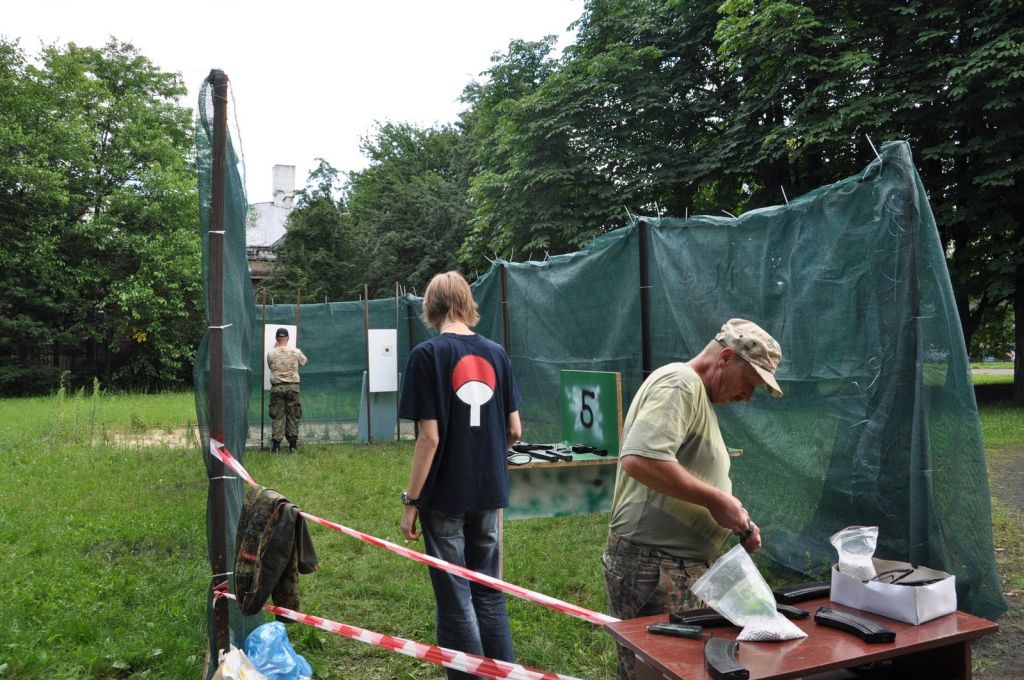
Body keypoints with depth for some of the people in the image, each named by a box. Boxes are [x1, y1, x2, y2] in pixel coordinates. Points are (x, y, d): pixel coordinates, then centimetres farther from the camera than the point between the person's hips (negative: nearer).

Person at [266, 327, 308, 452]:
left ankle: (276, 444, 3)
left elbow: (271, 367, 10)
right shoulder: (295, 351, -4)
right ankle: (293, 444, 11)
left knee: (278, 416, 5)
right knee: (293, 416, 7)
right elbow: (305, 361, 12)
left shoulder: (271, 353, -4)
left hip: (276, 387, 0)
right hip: (292, 386, 0)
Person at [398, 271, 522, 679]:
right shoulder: (496, 353, 3)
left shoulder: (428, 354, -11)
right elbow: (514, 430, 5)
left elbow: (430, 436, -15)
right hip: (490, 494, 5)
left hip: (445, 496, -4)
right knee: (489, 593, 17)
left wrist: (411, 501, -7)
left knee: (455, 600, 8)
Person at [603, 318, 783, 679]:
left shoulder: (699, 395, 19)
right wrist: (717, 500, -19)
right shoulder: (679, 382, -13)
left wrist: (737, 520, 10)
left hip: (679, 566, 10)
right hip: (653, 566, -10)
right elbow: (639, 459, -29)